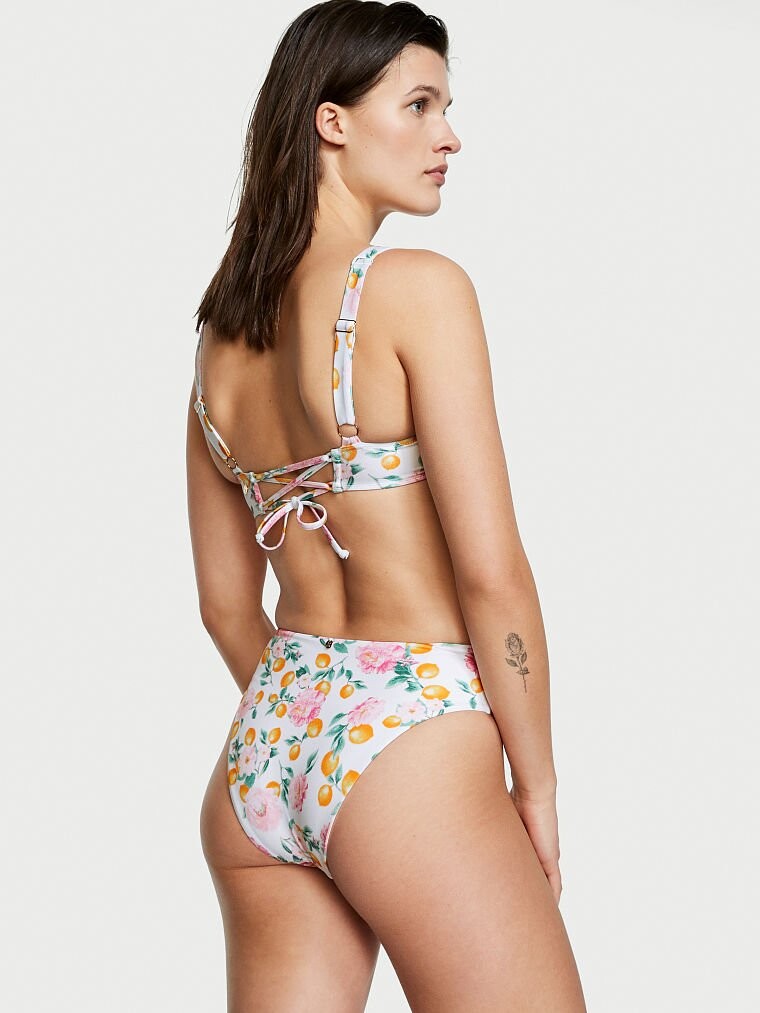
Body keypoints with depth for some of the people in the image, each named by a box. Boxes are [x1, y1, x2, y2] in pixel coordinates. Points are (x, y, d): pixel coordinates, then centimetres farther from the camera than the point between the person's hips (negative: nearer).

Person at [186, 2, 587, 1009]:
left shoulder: (222, 332, 10)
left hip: (259, 762, 7)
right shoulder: (417, 287, -11)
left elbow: (227, 605, 14)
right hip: (406, 744, -7)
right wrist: (537, 786, -4)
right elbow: (491, 572, -14)